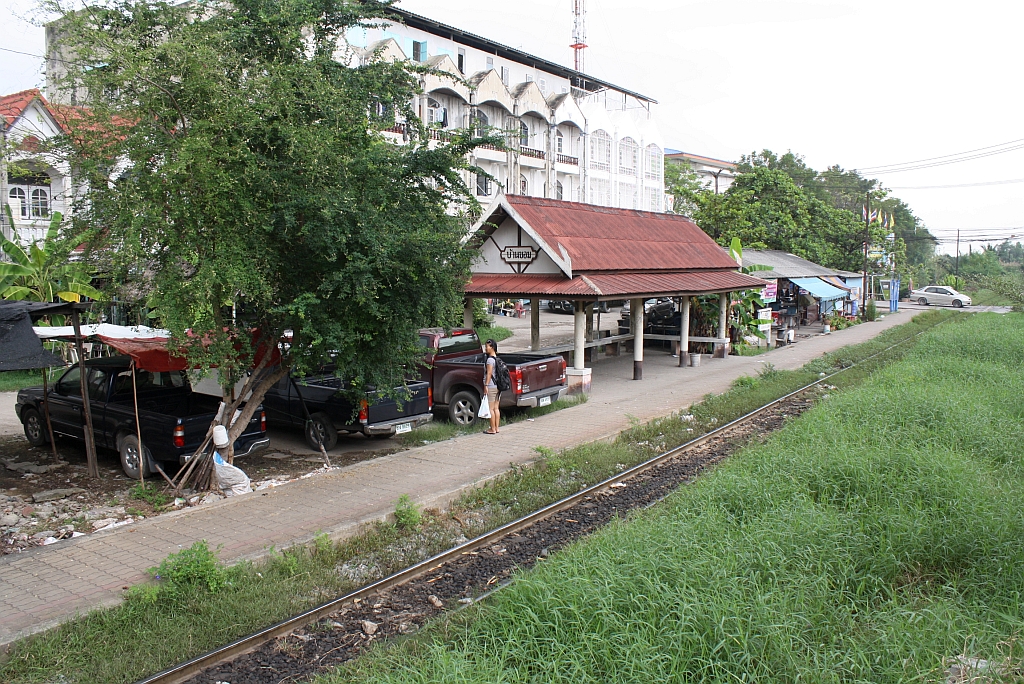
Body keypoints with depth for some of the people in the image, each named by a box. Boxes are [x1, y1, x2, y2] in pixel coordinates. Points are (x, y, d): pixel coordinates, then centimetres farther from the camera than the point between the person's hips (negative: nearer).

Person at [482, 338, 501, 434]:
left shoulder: (490, 359, -14)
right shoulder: (497, 359, 12)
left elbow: (489, 373, -18)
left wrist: (486, 385, -17)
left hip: (491, 386, -9)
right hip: (498, 386, 9)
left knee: (490, 408, -3)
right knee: (496, 408, 12)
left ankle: (492, 429, 0)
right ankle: (496, 428, 16)